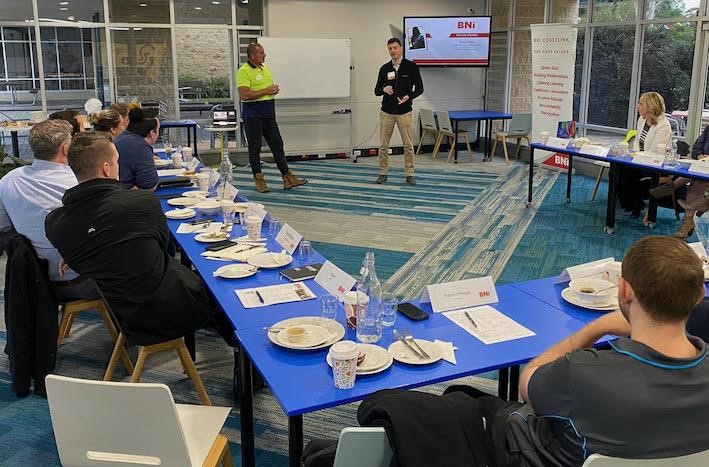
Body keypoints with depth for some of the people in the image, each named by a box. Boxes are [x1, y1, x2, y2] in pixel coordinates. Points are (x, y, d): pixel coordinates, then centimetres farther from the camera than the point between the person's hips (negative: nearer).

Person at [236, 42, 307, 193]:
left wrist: (274, 89, 1)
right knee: (255, 148, 2)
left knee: (277, 145, 6)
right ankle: (258, 180, 12)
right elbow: (244, 95, -21)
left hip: (268, 114, 7)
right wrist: (265, 91, -16)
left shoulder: (265, 68, 14)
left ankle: (288, 178, 10)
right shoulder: (244, 71, -12)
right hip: (253, 116, -7)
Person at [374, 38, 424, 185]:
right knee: (383, 145, 5)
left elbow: (419, 88, -2)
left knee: (408, 144, 2)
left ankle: (409, 174, 11)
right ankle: (383, 173, 16)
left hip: (405, 112, -2)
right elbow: (377, 90, 6)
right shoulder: (384, 68, 3)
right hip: (386, 112, 2)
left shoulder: (411, 66, -5)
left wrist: (409, 97, -20)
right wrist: (384, 89, -17)